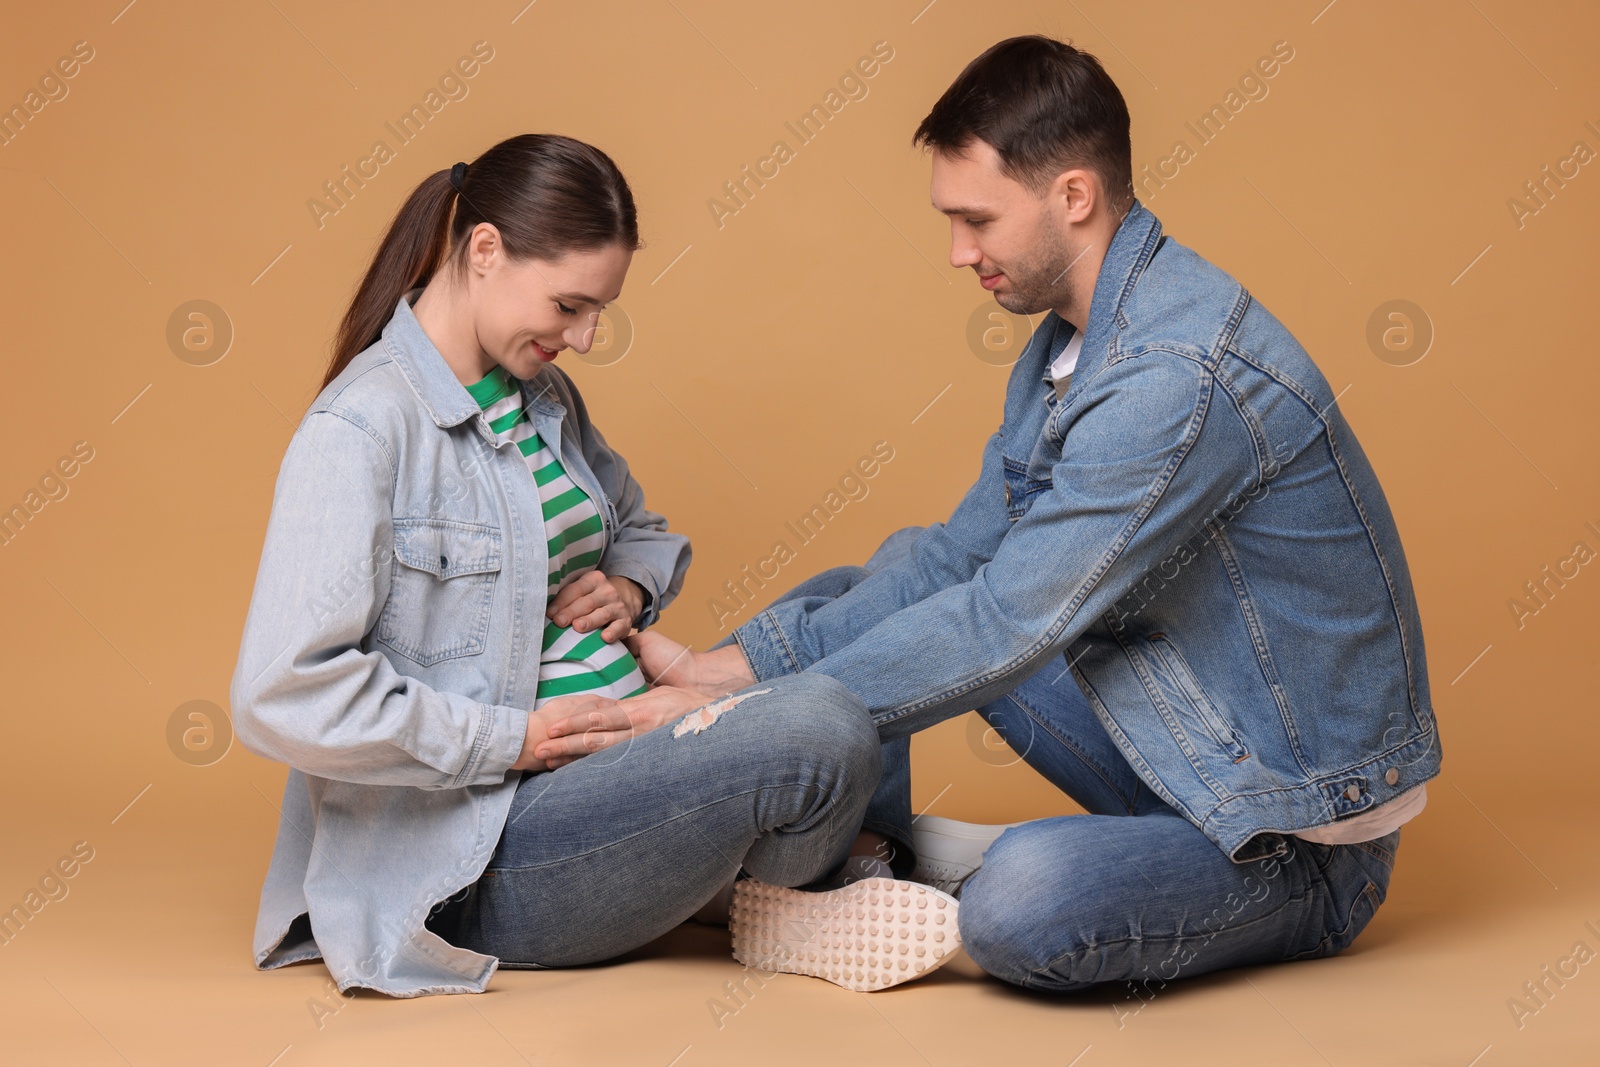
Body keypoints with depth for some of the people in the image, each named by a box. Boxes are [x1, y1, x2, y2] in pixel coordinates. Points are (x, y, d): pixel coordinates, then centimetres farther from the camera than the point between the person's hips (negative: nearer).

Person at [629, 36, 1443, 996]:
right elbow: (958, 558, 6)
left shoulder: (1181, 373, -29)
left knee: (1019, 909, -36)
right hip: (1185, 748, 9)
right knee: (848, 604, 8)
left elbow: (1008, 626, -28)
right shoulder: (1068, 344, 4)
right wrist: (729, 666, -3)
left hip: (1304, 826, -9)